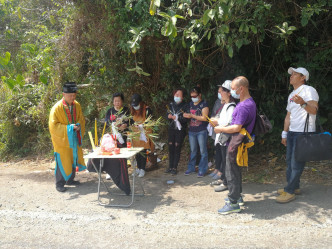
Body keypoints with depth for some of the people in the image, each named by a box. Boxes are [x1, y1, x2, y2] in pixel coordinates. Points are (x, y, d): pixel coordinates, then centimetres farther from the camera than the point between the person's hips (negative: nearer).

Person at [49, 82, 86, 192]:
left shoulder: (77, 105, -1)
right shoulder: (57, 108, -18)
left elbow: (81, 119, 11)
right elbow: (53, 126, -18)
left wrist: (78, 125, -11)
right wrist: (69, 128, -24)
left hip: (74, 139, 6)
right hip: (62, 140, -6)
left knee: (73, 159, 15)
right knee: (62, 161, 1)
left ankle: (70, 180, 34)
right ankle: (59, 184, 16)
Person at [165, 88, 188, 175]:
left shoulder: (185, 106, -8)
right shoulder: (171, 104, 7)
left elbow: (186, 119, -13)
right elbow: (167, 115, 7)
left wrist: (176, 117, -19)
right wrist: (169, 116, -15)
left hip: (180, 129, -4)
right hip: (171, 129, 4)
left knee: (177, 148, -1)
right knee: (170, 147, 6)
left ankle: (175, 167, 8)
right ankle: (170, 167, 16)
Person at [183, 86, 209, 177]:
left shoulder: (204, 104, -7)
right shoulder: (191, 104, 13)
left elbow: (204, 118, -15)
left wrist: (191, 116, -18)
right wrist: (186, 115, 1)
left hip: (201, 131, -6)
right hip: (192, 130, 6)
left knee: (203, 151, -1)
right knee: (193, 151, 14)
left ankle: (202, 170, 5)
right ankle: (191, 168, 22)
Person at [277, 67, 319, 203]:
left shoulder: (309, 90, -8)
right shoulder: (292, 95, 20)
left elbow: (314, 110, -21)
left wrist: (303, 103, -40)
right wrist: (284, 133, 19)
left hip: (304, 133, -9)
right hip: (292, 132, 9)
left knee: (296, 163, -7)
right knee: (290, 161, 12)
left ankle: (290, 191, -2)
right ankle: (294, 187, 23)